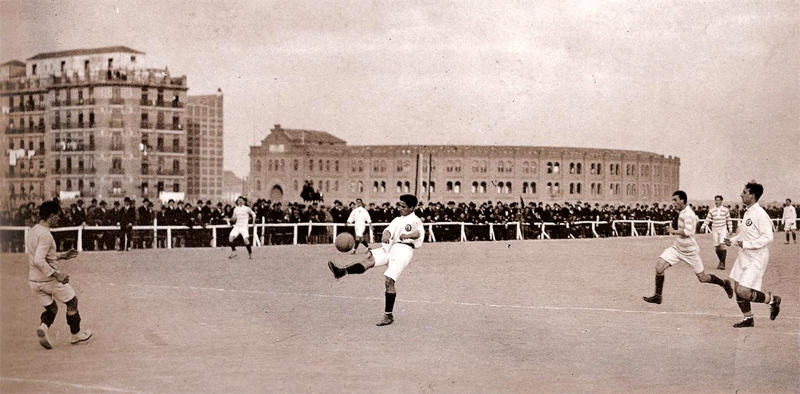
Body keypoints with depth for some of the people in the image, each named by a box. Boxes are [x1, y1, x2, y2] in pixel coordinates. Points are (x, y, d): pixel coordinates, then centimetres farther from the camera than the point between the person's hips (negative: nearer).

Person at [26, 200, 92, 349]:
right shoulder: (45, 235, -22)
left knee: (51, 308, 20)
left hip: (34, 281, 8)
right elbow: (38, 260, -30)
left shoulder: (31, 232, 8)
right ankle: (76, 334, 24)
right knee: (72, 302, 12)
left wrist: (62, 256, 20)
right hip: (49, 280, -8)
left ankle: (44, 327, -9)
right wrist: (56, 274, -27)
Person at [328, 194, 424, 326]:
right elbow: (389, 230, 9)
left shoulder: (415, 220, 4)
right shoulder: (397, 220, 27)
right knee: (370, 259, -19)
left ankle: (388, 315, -7)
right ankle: (342, 271, -40)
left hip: (404, 250, -6)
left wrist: (407, 235, -40)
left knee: (389, 281, -14)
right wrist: (385, 235, -17)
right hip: (390, 248, 6)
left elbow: (419, 233, -18)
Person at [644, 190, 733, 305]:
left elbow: (688, 232, -33)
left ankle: (725, 284, 31)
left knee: (703, 278, 4)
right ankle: (657, 296, -4)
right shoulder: (682, 212, 7)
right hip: (677, 248, 8)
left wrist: (674, 231, -24)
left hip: (690, 251, -8)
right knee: (659, 267, -12)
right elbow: (695, 219, 26)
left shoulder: (688, 214, -21)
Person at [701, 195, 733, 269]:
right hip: (715, 230, 3)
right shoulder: (711, 210, 6)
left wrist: (730, 229, 6)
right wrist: (703, 227, -2)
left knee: (722, 245, -19)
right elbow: (707, 219, 9)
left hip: (723, 229, -3)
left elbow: (728, 220, 6)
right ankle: (721, 262, 22)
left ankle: (723, 263, -16)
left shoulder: (725, 210, 0)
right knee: (717, 247, 3)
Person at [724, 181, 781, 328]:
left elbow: (768, 237, -24)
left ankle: (772, 300, 9)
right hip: (744, 257, 9)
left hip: (756, 259, -9)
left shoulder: (760, 214, -19)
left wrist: (746, 244, -25)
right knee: (737, 288, 10)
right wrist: (733, 240, 8)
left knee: (743, 291, -13)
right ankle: (748, 319, 25)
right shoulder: (747, 212, 10)